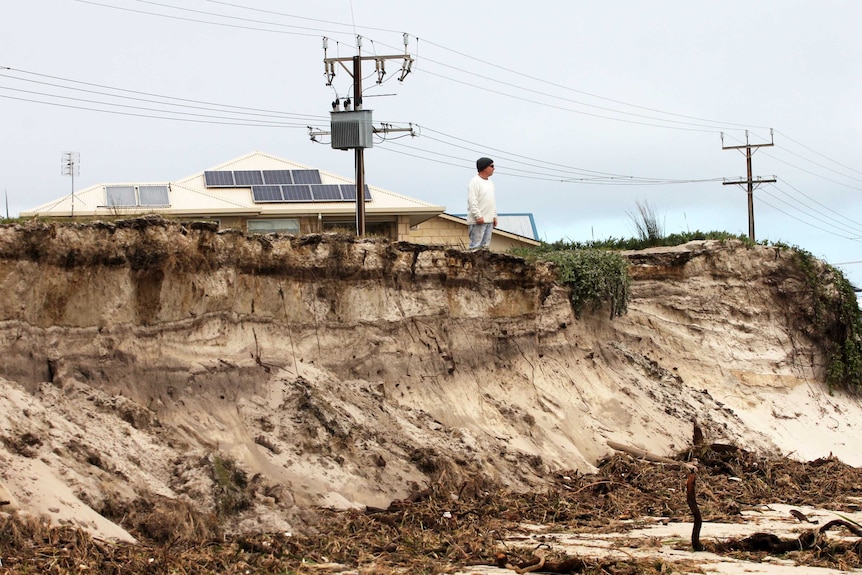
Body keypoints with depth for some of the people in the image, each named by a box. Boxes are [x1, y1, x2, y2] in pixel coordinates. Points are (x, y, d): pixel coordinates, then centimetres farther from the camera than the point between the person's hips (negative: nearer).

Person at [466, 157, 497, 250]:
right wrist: (478, 216, -21)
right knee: (476, 245, -12)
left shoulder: (490, 182, 19)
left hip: (489, 221, 9)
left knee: (485, 245, 9)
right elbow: (472, 201, -16)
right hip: (477, 221, -9)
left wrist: (494, 216, 17)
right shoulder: (475, 182, -9)